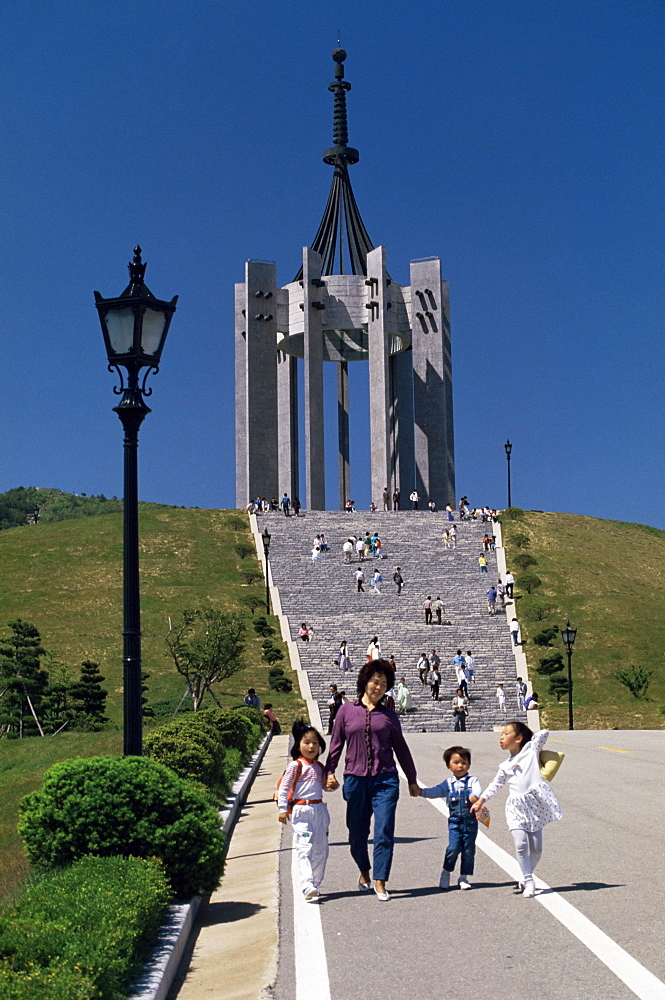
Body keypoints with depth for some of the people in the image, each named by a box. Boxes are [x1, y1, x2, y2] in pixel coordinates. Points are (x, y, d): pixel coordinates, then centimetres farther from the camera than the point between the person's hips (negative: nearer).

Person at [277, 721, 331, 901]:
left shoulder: (319, 767, 13)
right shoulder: (295, 766, -4)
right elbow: (284, 787, -4)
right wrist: (283, 809, -8)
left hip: (319, 810, 7)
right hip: (301, 811, -7)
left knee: (321, 850, 8)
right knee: (304, 848, -15)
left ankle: (315, 884, 19)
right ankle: (308, 887, -23)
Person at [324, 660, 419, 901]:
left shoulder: (389, 716, 9)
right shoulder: (346, 711, 6)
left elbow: (401, 749, 15)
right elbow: (336, 744, 9)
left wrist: (412, 780, 19)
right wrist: (329, 772, -1)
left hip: (385, 780, 0)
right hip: (355, 779, 0)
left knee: (384, 831, -9)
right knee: (357, 832, 9)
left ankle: (380, 882, -3)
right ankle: (364, 871, 33)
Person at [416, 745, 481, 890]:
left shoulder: (472, 781, 2)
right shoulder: (448, 783, 10)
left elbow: (477, 790, -17)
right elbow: (435, 792, 3)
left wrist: (475, 796, -40)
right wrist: (421, 791, -13)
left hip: (470, 821, -1)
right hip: (454, 821, 1)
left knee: (468, 850, 4)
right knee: (453, 847, -9)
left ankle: (464, 878, 18)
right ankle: (446, 873, 10)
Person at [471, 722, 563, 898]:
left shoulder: (531, 750, 10)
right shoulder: (505, 766, 18)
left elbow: (544, 733, 7)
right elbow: (495, 785, 20)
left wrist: (531, 740, 20)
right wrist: (481, 801, 13)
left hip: (534, 802, -2)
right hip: (516, 806, 2)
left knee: (536, 848, 0)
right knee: (520, 845, -13)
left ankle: (526, 876, 21)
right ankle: (528, 882, -4)